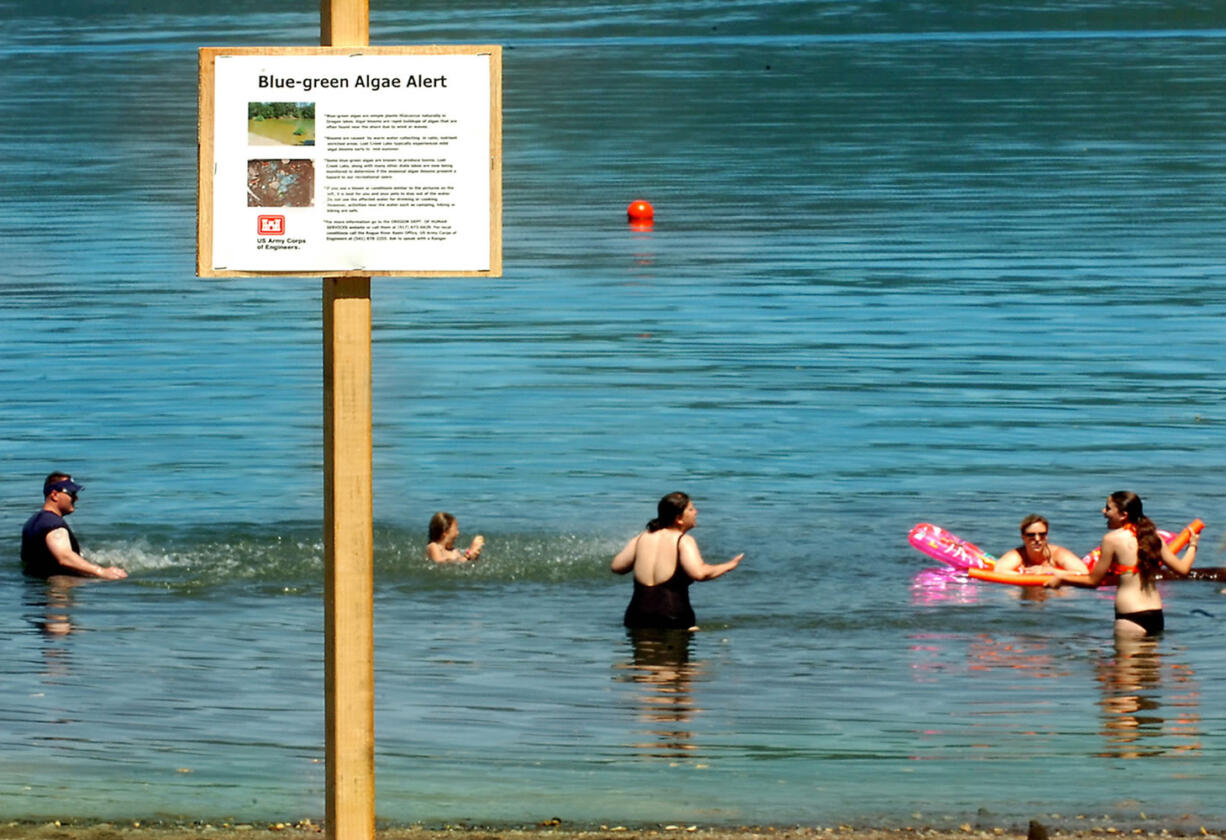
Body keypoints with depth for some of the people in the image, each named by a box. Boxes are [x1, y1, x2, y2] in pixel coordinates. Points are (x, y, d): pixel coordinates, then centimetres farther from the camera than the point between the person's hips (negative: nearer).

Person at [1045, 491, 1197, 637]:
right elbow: (1182, 569, 10)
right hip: (1157, 617, 6)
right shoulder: (1153, 536, 8)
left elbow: (1094, 581, -1)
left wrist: (1061, 578, 14)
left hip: (1131, 619, -6)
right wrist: (1192, 546, 31)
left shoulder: (1112, 539, -7)